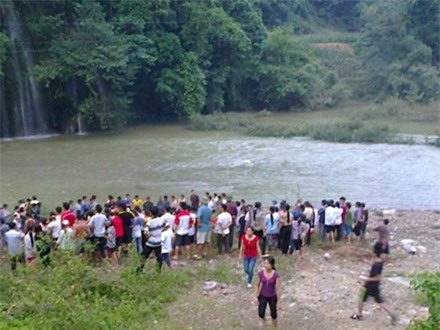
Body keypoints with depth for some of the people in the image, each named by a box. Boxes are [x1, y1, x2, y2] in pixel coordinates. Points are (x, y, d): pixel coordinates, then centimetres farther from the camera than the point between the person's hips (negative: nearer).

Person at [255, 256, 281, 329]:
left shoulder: (276, 275, -22)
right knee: (261, 314, -9)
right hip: (263, 297, 1)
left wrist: (279, 302, -12)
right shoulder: (261, 273, -15)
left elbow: (278, 289, -16)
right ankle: (263, 318, 29)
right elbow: (258, 285, -1)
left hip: (272, 297, -1)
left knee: (274, 316, 11)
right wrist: (256, 297, 2)